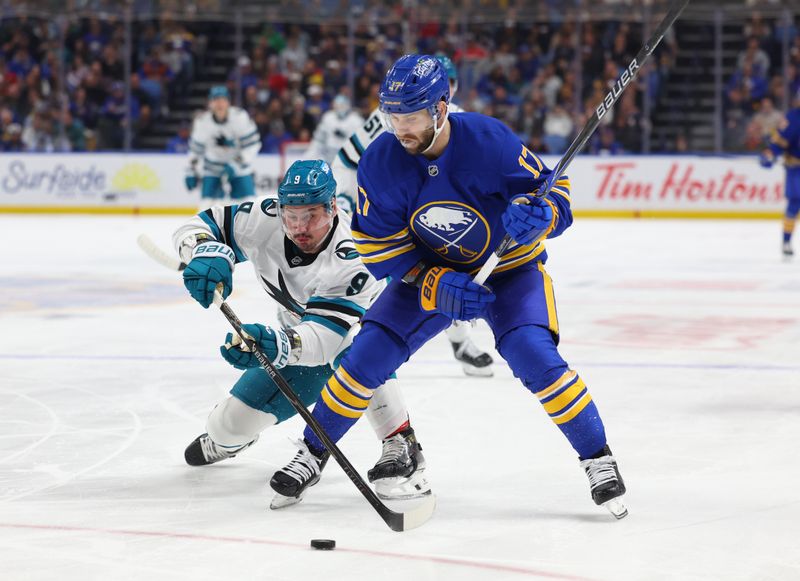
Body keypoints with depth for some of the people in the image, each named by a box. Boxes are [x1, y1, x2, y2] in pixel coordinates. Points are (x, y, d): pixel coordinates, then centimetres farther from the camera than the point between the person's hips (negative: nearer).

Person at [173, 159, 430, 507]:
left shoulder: (351, 255, -41)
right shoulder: (265, 222, -27)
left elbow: (325, 337, -48)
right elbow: (200, 226, -19)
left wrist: (278, 346, -68)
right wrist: (207, 251, -44)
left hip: (359, 322, -5)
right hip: (300, 328, 5)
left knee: (357, 355, -42)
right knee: (241, 414, 5)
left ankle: (401, 450, -35)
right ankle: (222, 439, 45)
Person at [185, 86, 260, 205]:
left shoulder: (240, 117, -21)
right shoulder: (202, 122, -14)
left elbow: (253, 143, -18)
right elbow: (195, 148, 0)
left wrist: (238, 163, -25)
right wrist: (191, 171, 1)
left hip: (239, 166, -1)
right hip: (213, 167, 1)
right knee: (207, 201, -9)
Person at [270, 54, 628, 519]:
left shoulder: (488, 141, -29)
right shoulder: (381, 162, -20)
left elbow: (553, 189, -17)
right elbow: (380, 248, -13)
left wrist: (534, 214, -41)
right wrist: (437, 286, -26)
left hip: (509, 267, -3)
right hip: (428, 271, 3)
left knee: (533, 355, -25)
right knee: (369, 354, -8)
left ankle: (598, 459, -9)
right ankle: (313, 454, 12)